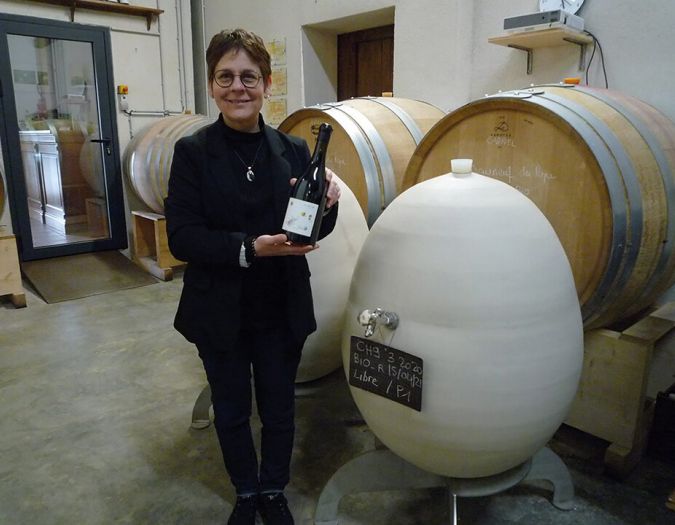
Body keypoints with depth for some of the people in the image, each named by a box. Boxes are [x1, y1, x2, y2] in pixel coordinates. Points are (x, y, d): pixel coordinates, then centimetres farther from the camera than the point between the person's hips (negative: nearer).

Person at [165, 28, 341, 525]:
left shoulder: (294, 149, -3)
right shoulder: (193, 151, -9)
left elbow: (314, 233, 0)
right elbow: (181, 238, -13)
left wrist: (328, 203, -22)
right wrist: (249, 248, -26)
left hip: (282, 311, 2)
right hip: (220, 313, -1)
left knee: (279, 409, 18)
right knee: (232, 411, 18)